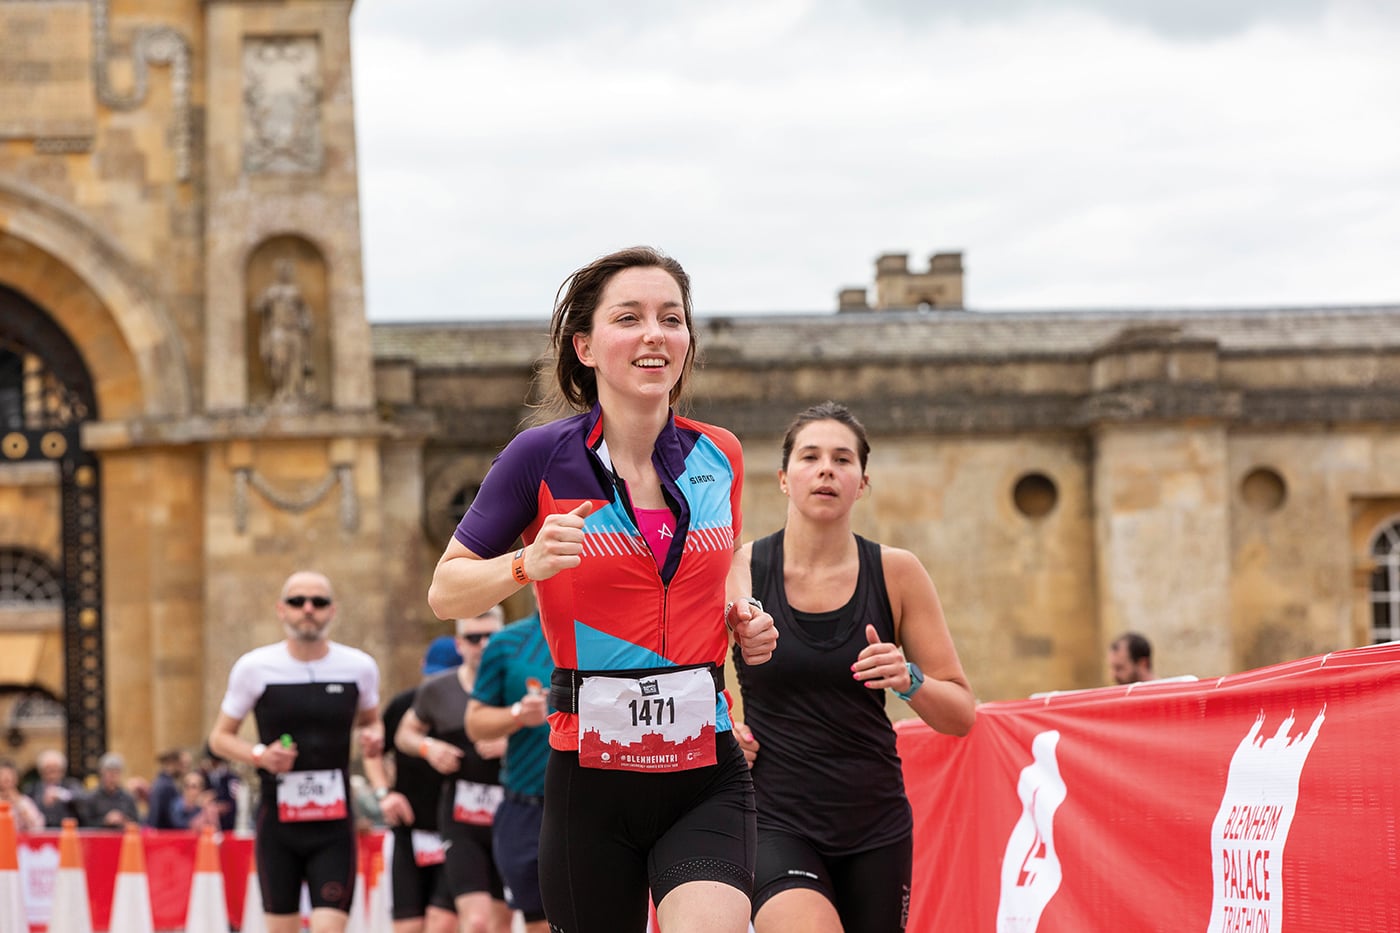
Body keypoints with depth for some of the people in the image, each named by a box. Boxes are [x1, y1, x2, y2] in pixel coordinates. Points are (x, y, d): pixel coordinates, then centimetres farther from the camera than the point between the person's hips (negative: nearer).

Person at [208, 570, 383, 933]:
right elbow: (220, 737, 6)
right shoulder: (254, 667, -3)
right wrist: (259, 755, -14)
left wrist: (373, 736, -3)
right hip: (277, 820, 0)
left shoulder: (360, 667, 1)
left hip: (334, 825, 0)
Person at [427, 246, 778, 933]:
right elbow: (444, 593, 1)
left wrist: (743, 618, 5)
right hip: (591, 780, -1)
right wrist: (527, 564, -18)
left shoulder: (719, 457, 6)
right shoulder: (542, 457, -5)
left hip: (706, 779, 2)